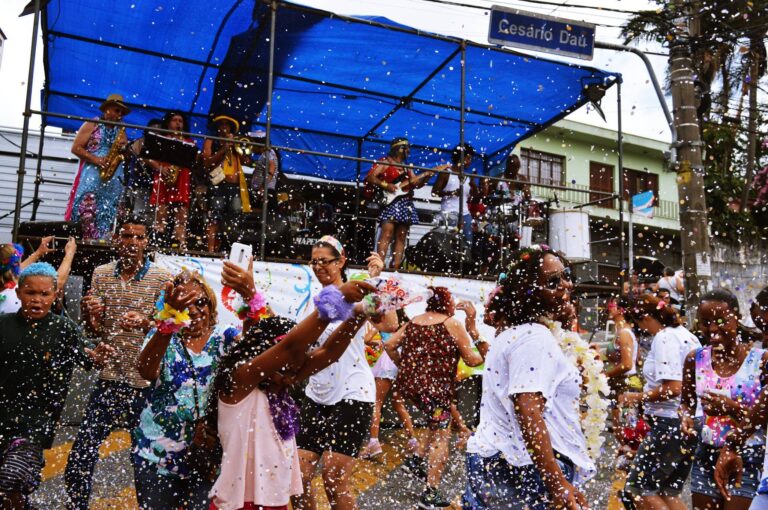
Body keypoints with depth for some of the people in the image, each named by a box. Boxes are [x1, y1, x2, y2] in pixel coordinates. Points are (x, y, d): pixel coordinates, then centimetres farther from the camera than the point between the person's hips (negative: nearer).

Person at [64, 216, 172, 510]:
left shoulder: (161, 279, -7)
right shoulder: (101, 274, 4)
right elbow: (95, 331, 8)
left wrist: (145, 322, -27)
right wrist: (89, 314, -14)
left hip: (145, 384, -3)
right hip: (108, 379, 3)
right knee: (80, 456, 6)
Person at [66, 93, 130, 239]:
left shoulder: (120, 130, 17)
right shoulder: (91, 124, 4)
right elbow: (76, 148, -2)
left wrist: (123, 148, -9)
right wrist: (95, 159, -15)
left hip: (113, 178, 4)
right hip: (91, 174, -4)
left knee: (106, 212, -2)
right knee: (84, 207, -13)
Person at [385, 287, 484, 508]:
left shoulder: (414, 321, 12)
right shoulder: (453, 324, -4)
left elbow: (389, 345, 9)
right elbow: (472, 360, -3)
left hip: (408, 383, 7)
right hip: (435, 386, -7)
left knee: (437, 425, 28)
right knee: (441, 437, 4)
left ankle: (417, 459, 19)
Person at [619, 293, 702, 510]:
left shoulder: (664, 337, -16)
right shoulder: (686, 334, 13)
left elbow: (672, 388, -24)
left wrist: (638, 397, -11)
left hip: (671, 424, -10)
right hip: (693, 421, 10)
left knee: (638, 486, 1)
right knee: (669, 492, 17)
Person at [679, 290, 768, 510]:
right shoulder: (695, 359, -1)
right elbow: (686, 402, 11)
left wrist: (733, 408, -24)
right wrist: (686, 417, -10)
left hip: (747, 458, -4)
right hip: (706, 456, 4)